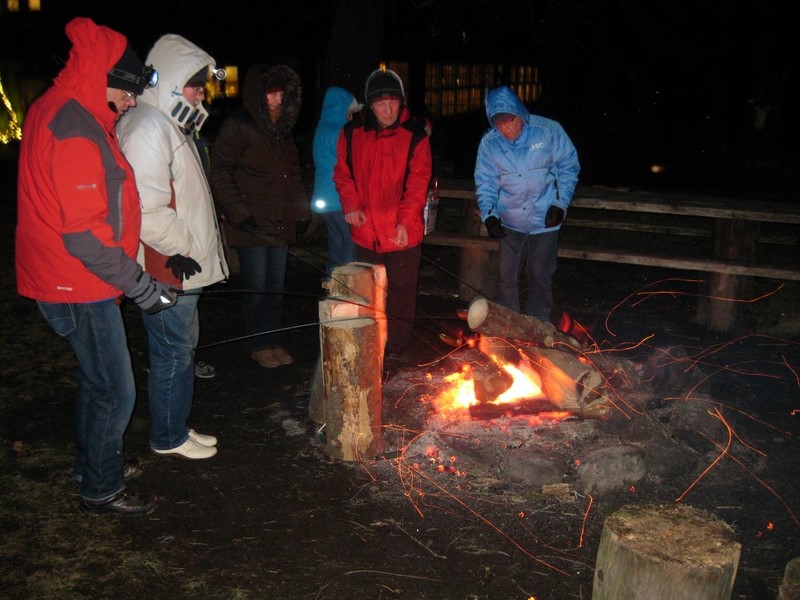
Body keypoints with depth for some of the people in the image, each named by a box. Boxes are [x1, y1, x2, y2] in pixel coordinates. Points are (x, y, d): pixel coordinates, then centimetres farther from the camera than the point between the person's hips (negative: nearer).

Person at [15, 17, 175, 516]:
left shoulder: (56, 111, 10)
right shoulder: (76, 132, -23)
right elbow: (84, 235, -26)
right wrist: (143, 287, -20)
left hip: (70, 283, 11)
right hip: (82, 288, -11)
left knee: (96, 379, 24)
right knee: (115, 391, 1)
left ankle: (95, 465, 41)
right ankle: (101, 489, 18)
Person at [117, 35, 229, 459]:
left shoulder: (171, 124, 17)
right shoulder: (148, 127, -18)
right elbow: (147, 207, -26)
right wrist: (179, 248, -18)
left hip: (183, 266, 11)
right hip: (167, 269, -11)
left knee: (183, 348, 18)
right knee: (172, 353, 1)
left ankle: (176, 427, 32)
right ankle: (168, 438, 17)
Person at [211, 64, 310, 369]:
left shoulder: (283, 130, 14)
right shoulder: (237, 127, -9)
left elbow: (294, 173, 21)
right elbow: (220, 173, -13)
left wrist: (301, 212, 14)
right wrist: (239, 213, -17)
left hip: (281, 223, 7)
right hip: (252, 226, -6)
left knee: (276, 286, 12)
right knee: (257, 287, 1)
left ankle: (275, 342, 24)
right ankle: (260, 345, 15)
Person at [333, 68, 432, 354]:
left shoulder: (415, 135, -8)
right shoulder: (352, 133, 1)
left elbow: (418, 183, -11)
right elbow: (343, 173, 6)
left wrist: (405, 221, -21)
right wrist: (351, 205, -10)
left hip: (403, 231, -3)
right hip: (366, 230, 3)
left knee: (401, 292, 8)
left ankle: (397, 347, 24)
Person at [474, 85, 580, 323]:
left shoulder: (548, 130, -13)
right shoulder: (489, 142, -7)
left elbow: (568, 168, -3)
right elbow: (485, 182, 0)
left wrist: (560, 203, -10)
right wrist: (489, 214, -13)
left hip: (545, 219, -2)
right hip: (510, 221, 2)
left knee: (540, 275, 8)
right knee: (506, 276, 6)